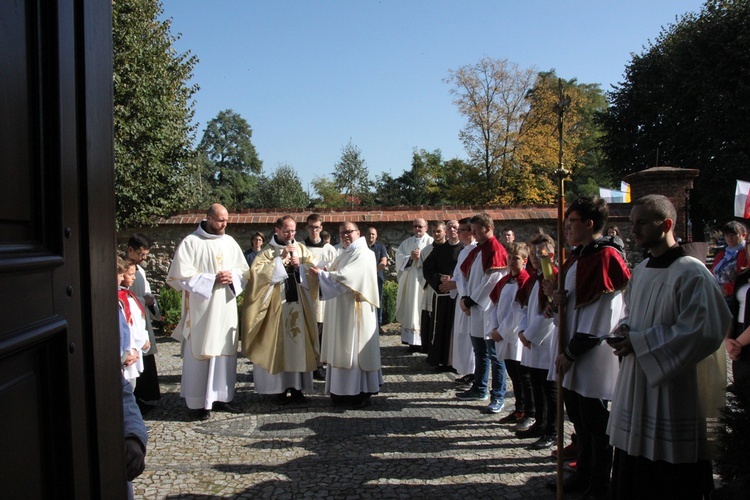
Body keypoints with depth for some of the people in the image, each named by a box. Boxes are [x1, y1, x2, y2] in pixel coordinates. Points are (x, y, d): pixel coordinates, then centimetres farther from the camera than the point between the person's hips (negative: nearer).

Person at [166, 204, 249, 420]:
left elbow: (244, 270, 14)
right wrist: (213, 279, -15)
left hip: (226, 307, 5)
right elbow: (181, 274, -10)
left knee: (225, 351, 8)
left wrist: (231, 277, -8)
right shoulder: (191, 242, -4)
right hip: (201, 308, -5)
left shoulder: (230, 242, 11)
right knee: (200, 353, -2)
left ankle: (221, 397, 18)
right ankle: (199, 403, 7)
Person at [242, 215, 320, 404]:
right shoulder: (268, 251, 2)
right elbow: (257, 270, -13)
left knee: (299, 343, 4)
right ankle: (280, 388, 8)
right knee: (279, 345, -1)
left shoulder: (302, 249, 11)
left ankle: (297, 387, 12)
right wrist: (281, 258, -15)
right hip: (277, 305, -3)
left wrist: (300, 265, -10)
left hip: (300, 305, 3)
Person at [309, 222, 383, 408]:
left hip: (354, 309, -9)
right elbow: (336, 275, 18)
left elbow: (345, 277, -21)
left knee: (356, 348, -4)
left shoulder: (362, 254, -11)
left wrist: (321, 273, -14)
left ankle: (362, 392, 4)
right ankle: (344, 390, 19)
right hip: (341, 310, 9)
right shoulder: (344, 254, 18)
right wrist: (322, 272, 0)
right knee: (342, 349, 11)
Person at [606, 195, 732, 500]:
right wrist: (624, 330, 0)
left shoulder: (691, 273, -14)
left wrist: (640, 343, -18)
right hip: (634, 390, 8)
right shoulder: (641, 271, 11)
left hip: (673, 393, -8)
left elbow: (704, 331, -22)